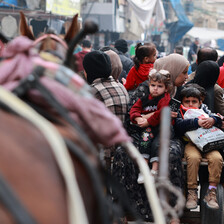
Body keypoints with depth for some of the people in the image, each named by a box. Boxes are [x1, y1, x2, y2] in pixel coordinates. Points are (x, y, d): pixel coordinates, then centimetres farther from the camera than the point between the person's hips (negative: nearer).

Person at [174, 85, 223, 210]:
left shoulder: (204, 109, 19)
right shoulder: (181, 112, 10)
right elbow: (179, 125, -12)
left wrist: (212, 120, -18)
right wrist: (197, 122, -23)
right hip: (190, 142, -2)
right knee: (193, 157, -34)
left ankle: (211, 192, -18)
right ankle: (192, 192, -23)